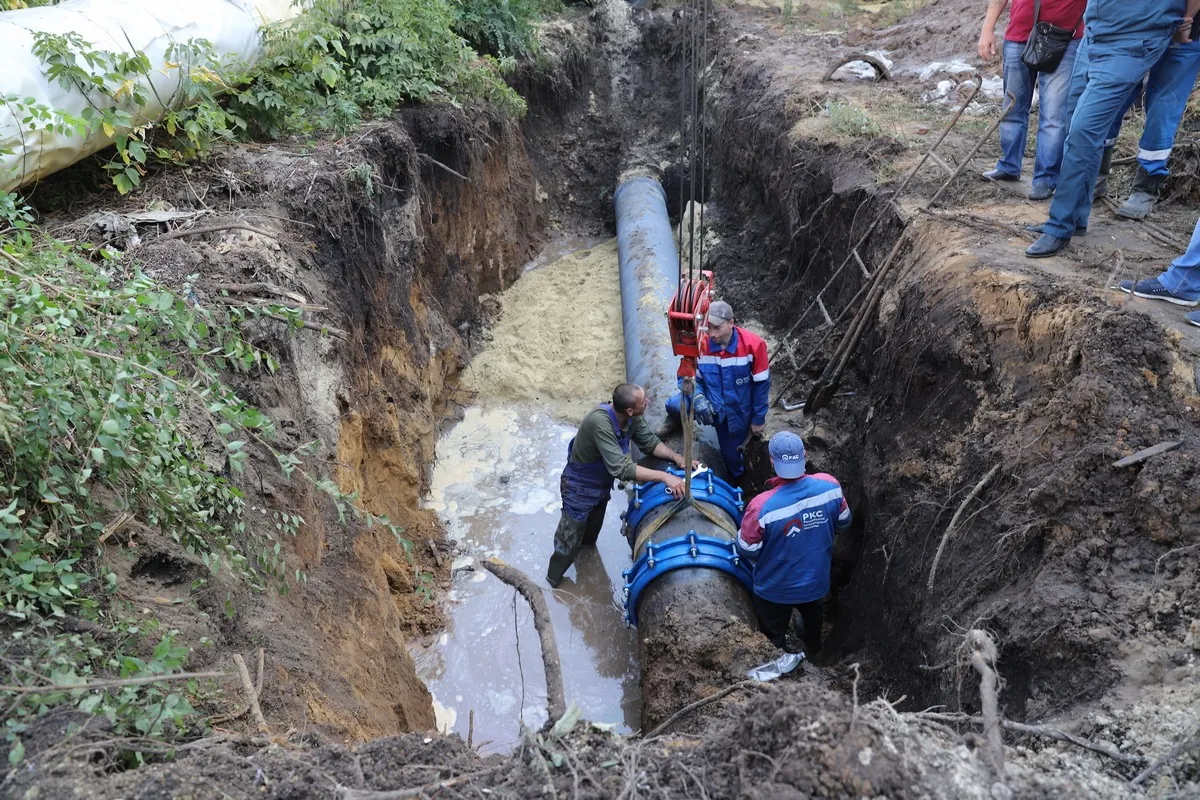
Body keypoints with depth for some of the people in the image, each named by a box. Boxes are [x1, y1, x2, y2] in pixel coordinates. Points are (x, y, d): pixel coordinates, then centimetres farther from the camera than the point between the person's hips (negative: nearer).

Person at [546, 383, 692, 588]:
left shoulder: (632, 416, -20)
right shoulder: (600, 422, -41)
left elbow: (650, 442, -4)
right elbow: (621, 469, -44)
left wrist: (676, 457, -21)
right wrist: (664, 476, -45)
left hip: (602, 485, 7)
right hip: (579, 488, -7)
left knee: (590, 536, 28)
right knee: (570, 541, 9)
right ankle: (553, 584, 32)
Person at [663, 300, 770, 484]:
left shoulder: (753, 345, -23)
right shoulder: (700, 345, -18)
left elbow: (761, 384, -13)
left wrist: (758, 418, -8)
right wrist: (697, 397, -28)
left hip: (737, 412, -1)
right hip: (713, 406, 1)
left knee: (732, 457, 13)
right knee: (674, 406, -27)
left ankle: (737, 486, 49)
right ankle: (677, 425, 12)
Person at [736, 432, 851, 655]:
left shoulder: (763, 506, -37)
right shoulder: (829, 486, -24)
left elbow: (747, 550, -22)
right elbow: (843, 523, -4)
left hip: (776, 589, -5)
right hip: (816, 580, 5)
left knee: (772, 641, 25)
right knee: (813, 618, 38)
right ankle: (814, 649, 67)